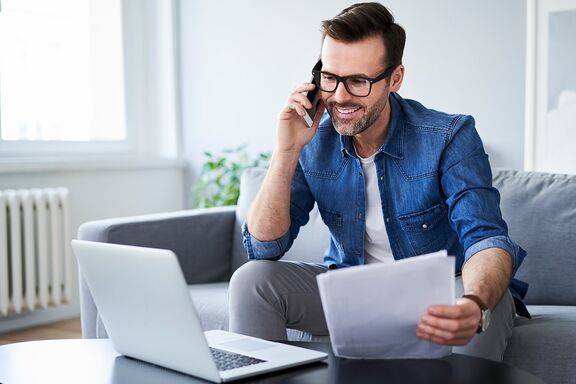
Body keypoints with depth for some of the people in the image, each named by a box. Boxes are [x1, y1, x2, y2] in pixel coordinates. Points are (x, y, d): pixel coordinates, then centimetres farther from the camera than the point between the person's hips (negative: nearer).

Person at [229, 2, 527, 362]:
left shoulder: (449, 138, -19)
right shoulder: (313, 143, -9)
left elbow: (486, 239, -29)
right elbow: (264, 247, -11)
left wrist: (473, 306, -54)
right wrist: (287, 150, -23)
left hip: (438, 295, -2)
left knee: (488, 302, -35)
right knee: (252, 279, -18)